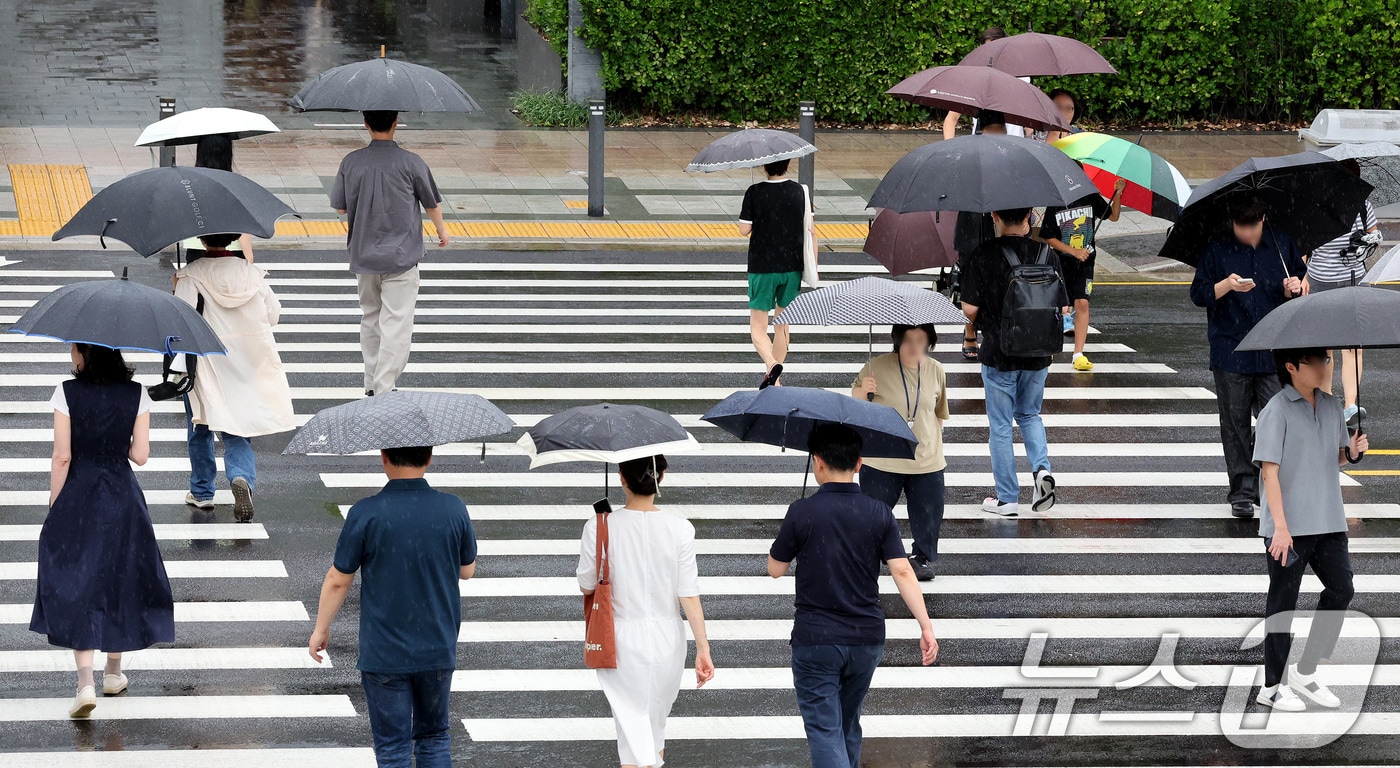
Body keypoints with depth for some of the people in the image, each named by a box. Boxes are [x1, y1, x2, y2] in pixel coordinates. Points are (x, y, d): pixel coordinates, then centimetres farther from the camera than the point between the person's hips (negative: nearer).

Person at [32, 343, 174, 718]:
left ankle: (86, 682, -12)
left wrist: (54, 505, -1)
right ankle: (114, 672, 30)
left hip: (77, 498, -3)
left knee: (76, 588, 2)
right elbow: (140, 455, -5)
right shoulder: (136, 395, -4)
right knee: (120, 580, 19)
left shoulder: (67, 393, -12)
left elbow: (62, 457, -12)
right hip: (122, 498, 3)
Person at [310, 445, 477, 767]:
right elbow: (467, 570, 8)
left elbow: (338, 580, -7)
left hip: (383, 654, -3)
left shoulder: (366, 514, -15)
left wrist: (321, 629, 8)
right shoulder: (453, 509, -7)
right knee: (434, 738, 19)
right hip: (438, 651, 3)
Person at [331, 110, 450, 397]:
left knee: (370, 319, 18)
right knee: (396, 324, -4)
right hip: (400, 256, -4)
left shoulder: (351, 162, -3)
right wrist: (441, 230, 22)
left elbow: (340, 207, 5)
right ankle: (384, 387, -10)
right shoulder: (410, 163, -10)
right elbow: (432, 203, 2)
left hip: (363, 255, 4)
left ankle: (372, 382, 26)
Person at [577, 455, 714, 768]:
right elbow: (689, 594, -10)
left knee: (632, 723, 3)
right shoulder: (679, 529, -11)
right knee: (656, 722, 23)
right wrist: (703, 648, -6)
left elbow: (587, 586, -3)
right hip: (666, 637, 2)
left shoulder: (599, 528, -14)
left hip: (621, 639, -2)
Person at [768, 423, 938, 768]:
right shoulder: (879, 513, -3)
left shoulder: (802, 513, -11)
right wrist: (926, 627, -9)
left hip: (815, 640, -4)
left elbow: (775, 569, 1)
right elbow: (902, 572, -9)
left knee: (824, 730, -3)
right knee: (848, 724, 23)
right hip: (867, 639, 4)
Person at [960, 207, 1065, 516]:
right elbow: (1060, 307, -1)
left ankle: (1007, 499, 12)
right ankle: (1041, 467, 0)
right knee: (1029, 414, 24)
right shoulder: (1047, 254, -5)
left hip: (998, 353, -3)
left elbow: (969, 309, -12)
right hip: (1037, 353, 3)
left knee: (1000, 425, 8)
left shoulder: (983, 255, -14)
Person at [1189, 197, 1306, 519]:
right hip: (1231, 353, -1)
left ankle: (1263, 484, 7)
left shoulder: (1281, 243, 5)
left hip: (1274, 353, 1)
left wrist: (1296, 287, -4)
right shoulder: (1216, 250, -1)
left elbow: (1299, 276, 19)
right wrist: (1226, 286, -20)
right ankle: (1242, 492, 12)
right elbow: (1198, 294, -1)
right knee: (1235, 423, 4)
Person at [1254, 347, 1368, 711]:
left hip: (1328, 523, 6)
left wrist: (1351, 451, -5)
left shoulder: (1331, 406, 8)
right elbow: (1270, 470, -15)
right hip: (1289, 528, -6)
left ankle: (1305, 671, 17)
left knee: (1340, 589, 3)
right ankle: (1273, 686, 14)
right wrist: (1280, 527, -21)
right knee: (1283, 602, 3)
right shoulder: (1276, 411, -12)